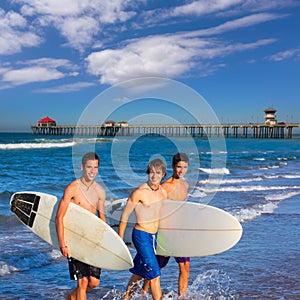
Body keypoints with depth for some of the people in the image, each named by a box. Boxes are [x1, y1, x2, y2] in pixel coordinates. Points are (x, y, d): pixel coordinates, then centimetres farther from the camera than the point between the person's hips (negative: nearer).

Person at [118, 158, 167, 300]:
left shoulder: (163, 192, 4)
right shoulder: (139, 192, -15)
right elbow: (124, 216, -8)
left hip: (154, 235, 7)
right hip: (141, 235, -7)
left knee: (139, 273, 19)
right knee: (154, 274, -6)